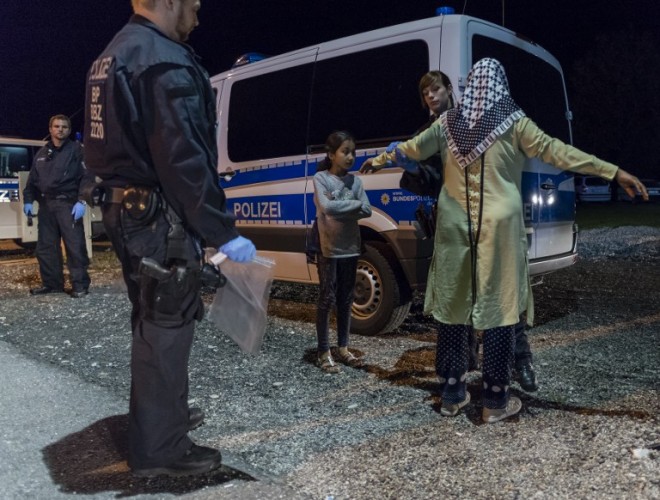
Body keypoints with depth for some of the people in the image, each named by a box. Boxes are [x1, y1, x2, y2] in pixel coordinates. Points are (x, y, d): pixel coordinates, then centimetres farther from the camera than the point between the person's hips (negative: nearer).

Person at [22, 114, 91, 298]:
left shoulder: (76, 149, 2)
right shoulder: (42, 153, 19)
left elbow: (86, 177, -7)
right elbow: (32, 180, 22)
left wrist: (81, 201, -16)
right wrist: (28, 200, 11)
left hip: (68, 203, -6)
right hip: (46, 204, 6)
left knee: (75, 245, -8)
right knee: (45, 247, 8)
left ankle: (80, 284, -4)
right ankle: (51, 283, 17)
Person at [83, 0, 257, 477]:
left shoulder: (114, 55, 17)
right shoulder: (165, 61, -16)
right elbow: (184, 161, -24)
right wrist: (224, 231, -20)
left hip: (128, 211, 10)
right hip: (159, 219, -10)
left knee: (153, 324, 21)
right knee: (166, 328, 0)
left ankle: (161, 414, 39)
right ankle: (159, 448, 14)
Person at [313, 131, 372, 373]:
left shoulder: (355, 181, 8)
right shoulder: (321, 178, -5)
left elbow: (367, 211, -3)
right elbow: (327, 207, -20)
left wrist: (340, 209, -13)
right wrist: (355, 204, -10)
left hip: (350, 248, 5)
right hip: (329, 250, -5)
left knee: (346, 300, 11)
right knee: (327, 300, -1)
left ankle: (343, 348, 22)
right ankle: (324, 353, 8)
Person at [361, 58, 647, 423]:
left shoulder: (449, 122, 8)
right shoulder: (513, 122, -2)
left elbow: (411, 148, 20)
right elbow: (558, 151, -4)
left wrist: (381, 159, 39)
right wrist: (614, 172, 1)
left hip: (454, 225, 4)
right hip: (497, 226, -3)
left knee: (452, 306, 9)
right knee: (498, 308, 3)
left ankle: (451, 394, 19)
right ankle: (495, 401, 12)